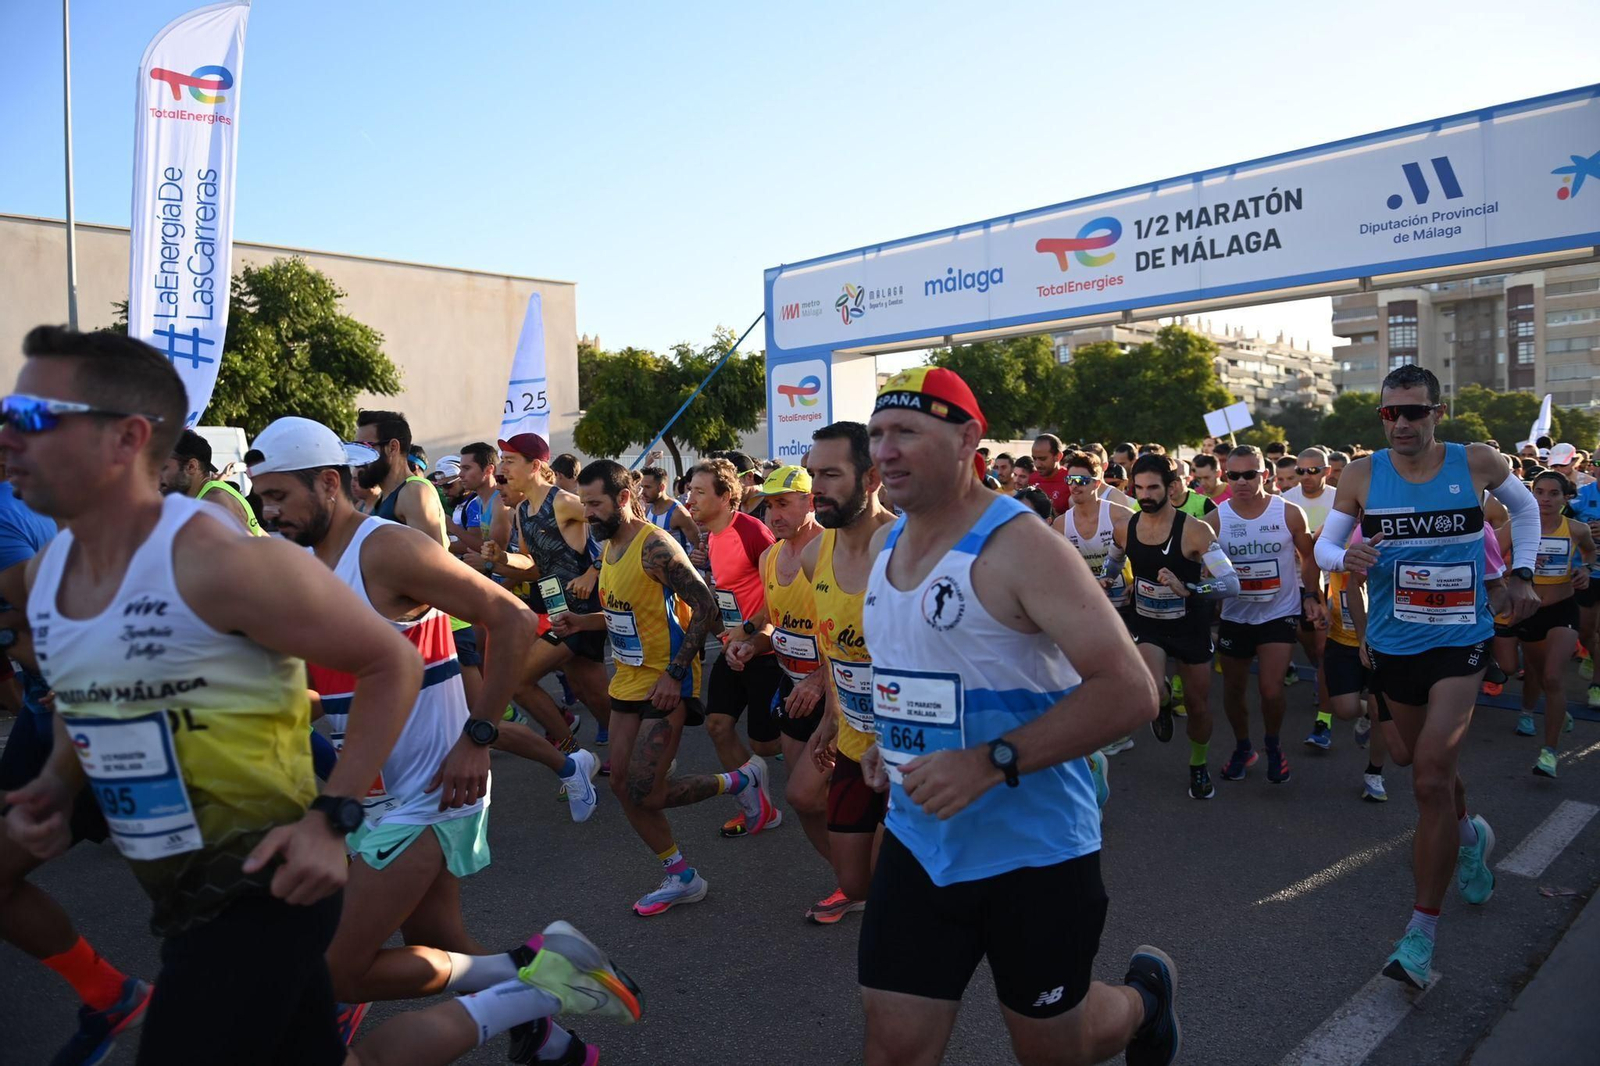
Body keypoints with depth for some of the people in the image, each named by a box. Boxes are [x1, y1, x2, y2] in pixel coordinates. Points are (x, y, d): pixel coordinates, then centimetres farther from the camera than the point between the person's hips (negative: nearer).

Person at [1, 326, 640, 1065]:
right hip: (177, 897, 8)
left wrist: (332, 817, -19)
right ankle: (537, 986, 33)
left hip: (260, 894, -8)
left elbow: (393, 663, -14)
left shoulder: (224, 565, -22)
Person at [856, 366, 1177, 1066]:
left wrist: (991, 761, -30)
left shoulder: (1019, 545, -19)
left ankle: (1143, 996, 47)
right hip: (917, 840, 6)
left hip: (1033, 848, -5)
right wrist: (889, 739, 6)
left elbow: (1130, 690, -23)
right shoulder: (885, 543, 4)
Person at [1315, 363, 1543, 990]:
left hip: (1459, 643, -3)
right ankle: (1470, 835, 53)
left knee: (1431, 778, -13)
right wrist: (1345, 557, -24)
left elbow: (1524, 505, 16)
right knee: (1417, 761, 19)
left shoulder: (1476, 463, -5)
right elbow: (1323, 544, -2)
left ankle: (1423, 930, -3)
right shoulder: (1362, 475, -5)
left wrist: (1522, 572, 10)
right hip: (1392, 647, 3)